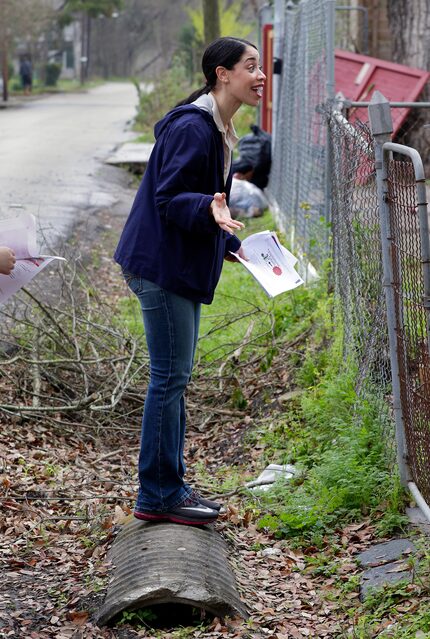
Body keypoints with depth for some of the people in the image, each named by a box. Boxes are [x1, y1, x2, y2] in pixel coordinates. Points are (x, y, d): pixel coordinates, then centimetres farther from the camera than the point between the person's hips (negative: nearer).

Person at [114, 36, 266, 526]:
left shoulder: (215, 129, 14)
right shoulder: (192, 128, -18)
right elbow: (168, 199, -22)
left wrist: (231, 244, 23)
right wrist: (210, 209, -38)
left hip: (181, 269, 11)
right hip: (162, 266, -11)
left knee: (174, 378, 14)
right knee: (170, 377, -6)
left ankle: (169, 487, 22)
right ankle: (157, 496, 3)